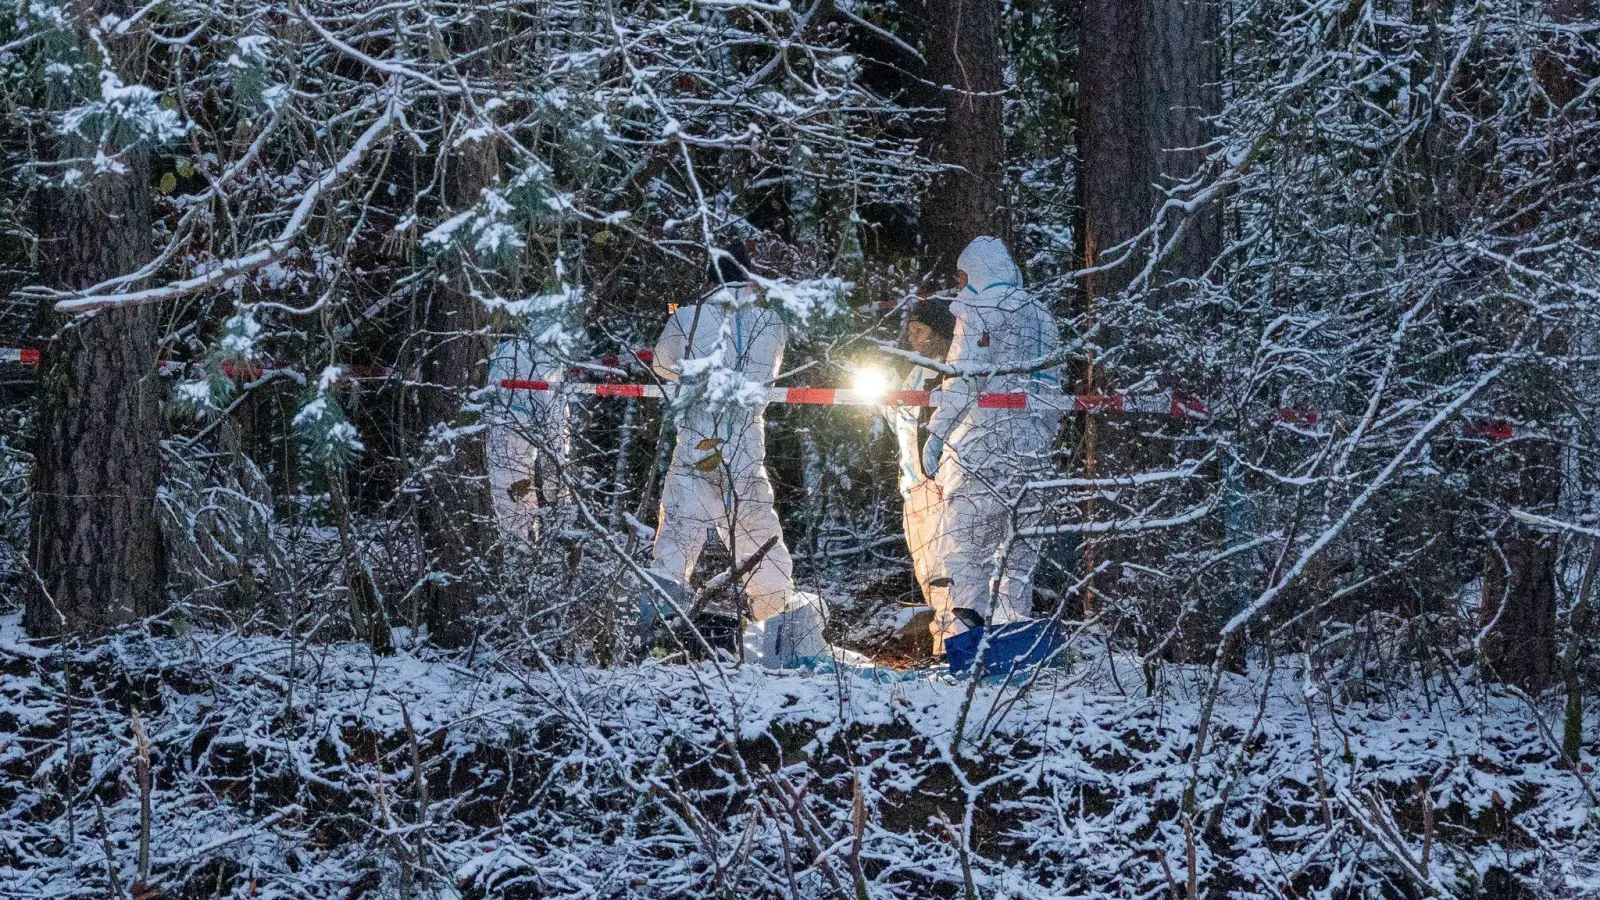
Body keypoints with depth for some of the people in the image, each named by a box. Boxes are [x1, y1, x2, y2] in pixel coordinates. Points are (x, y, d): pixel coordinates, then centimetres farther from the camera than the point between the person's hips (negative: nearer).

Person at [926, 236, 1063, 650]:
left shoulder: (978, 311, -2)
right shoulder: (1042, 316, 16)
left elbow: (965, 379, -11)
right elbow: (1051, 386, 16)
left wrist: (936, 433, -10)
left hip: (982, 441, -6)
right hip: (1032, 447, 6)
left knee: (961, 537, -6)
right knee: (1019, 545, 10)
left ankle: (964, 619, -21)